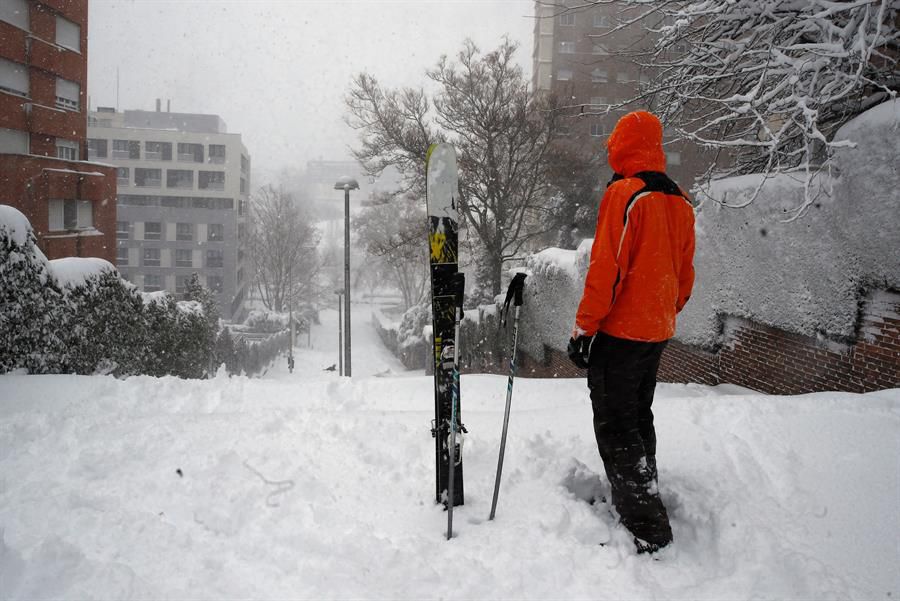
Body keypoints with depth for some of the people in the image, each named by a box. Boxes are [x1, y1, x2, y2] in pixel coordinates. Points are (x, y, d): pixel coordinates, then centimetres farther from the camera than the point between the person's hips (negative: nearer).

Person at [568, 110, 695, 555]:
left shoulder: (624, 194, -15)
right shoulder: (680, 202, 10)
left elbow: (607, 269, -19)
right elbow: (685, 275, 15)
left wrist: (584, 328, -15)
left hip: (618, 333, -8)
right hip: (657, 333, 8)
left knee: (616, 429, -1)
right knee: (638, 419, 21)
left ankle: (648, 531, -1)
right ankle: (643, 503, 34)